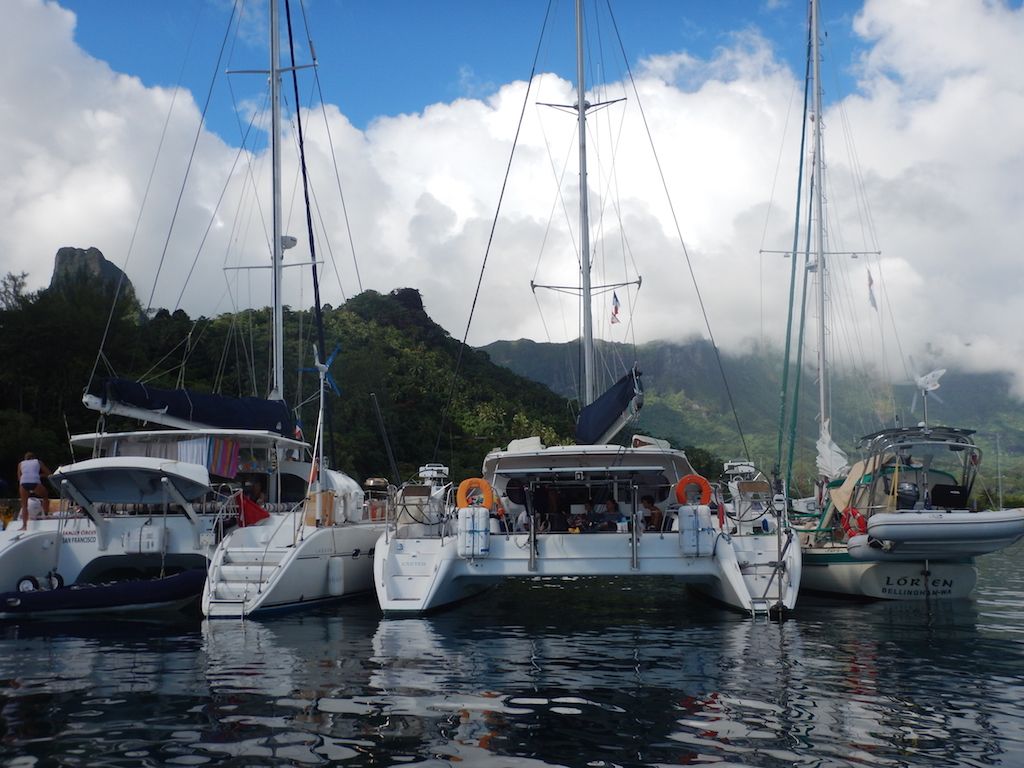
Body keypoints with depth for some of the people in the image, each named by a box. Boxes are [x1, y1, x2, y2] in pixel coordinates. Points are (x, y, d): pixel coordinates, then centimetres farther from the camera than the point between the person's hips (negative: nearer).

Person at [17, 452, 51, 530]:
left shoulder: (21, 463, 28)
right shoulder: (38, 462, 25)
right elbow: (48, 473, 24)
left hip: (23, 483, 1)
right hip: (35, 482, -1)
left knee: (24, 505, 11)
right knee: (45, 496, 27)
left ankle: (24, 526, 1)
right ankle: (46, 514, 19)